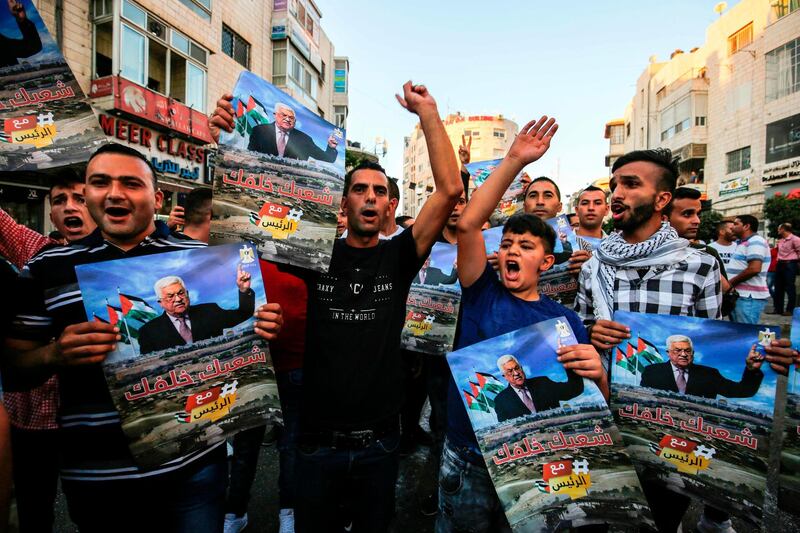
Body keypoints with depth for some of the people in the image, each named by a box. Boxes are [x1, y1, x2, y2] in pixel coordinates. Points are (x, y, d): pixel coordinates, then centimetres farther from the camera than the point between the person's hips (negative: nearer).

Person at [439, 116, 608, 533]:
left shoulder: (566, 321, -3)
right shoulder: (483, 292, -5)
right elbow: (468, 224, -17)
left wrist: (597, 372, -26)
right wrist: (514, 161, -20)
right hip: (466, 460, 0)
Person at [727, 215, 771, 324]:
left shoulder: (755, 241, -11)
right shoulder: (743, 243, 21)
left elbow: (754, 269, -23)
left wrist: (730, 283, -14)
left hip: (749, 298, -10)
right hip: (739, 296, 10)